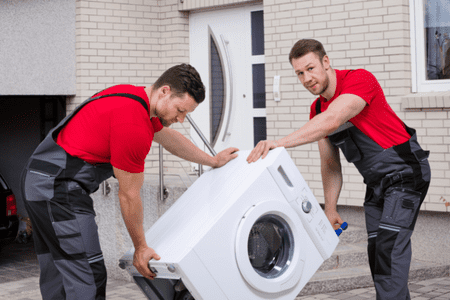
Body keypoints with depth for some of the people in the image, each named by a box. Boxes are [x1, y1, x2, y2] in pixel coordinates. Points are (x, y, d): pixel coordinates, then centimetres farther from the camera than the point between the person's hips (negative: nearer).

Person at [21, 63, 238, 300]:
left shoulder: (135, 95, 9)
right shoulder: (133, 126, -22)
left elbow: (169, 138, 28)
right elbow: (129, 196, -13)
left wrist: (213, 161, 40)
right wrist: (141, 248, -2)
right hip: (60, 188, -11)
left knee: (58, 276, 16)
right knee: (88, 278, -11)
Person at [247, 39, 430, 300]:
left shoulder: (360, 80, -21)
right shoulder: (317, 110, 4)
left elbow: (331, 121, -38)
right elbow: (330, 164, 10)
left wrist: (279, 143, -44)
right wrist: (330, 210, 5)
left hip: (405, 171, -8)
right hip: (376, 182, 8)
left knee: (390, 244, -18)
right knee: (376, 249, 7)